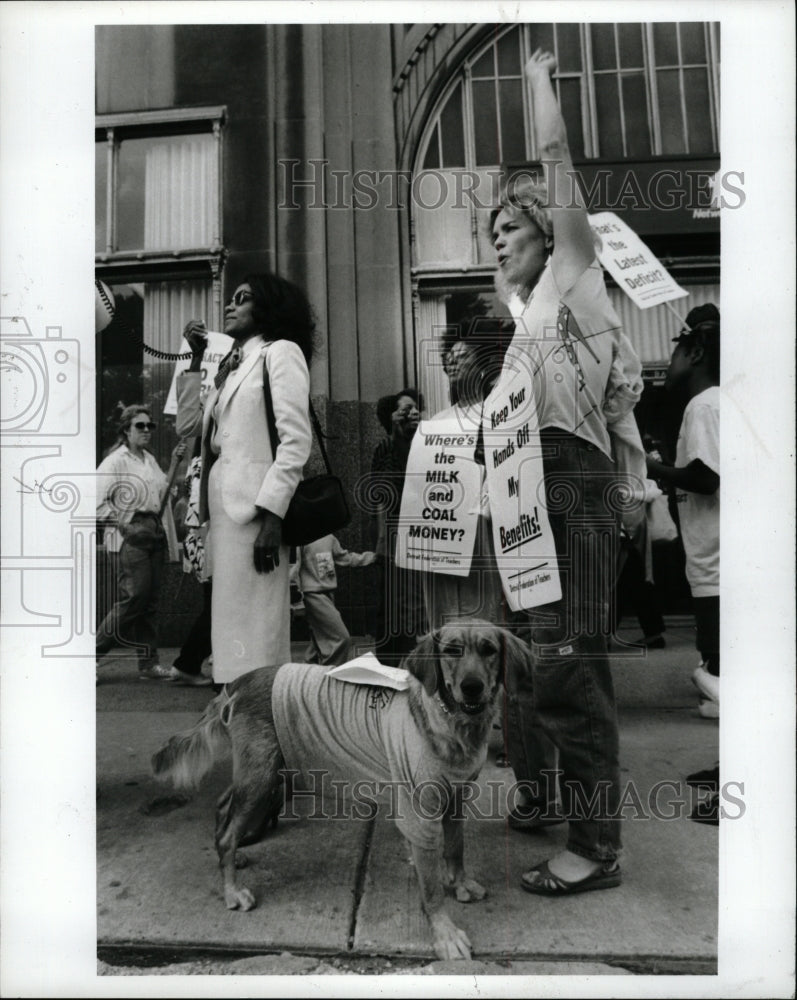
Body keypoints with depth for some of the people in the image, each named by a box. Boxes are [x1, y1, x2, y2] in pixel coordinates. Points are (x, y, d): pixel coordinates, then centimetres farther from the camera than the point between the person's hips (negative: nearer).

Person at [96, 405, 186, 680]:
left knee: (150, 600, 7)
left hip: (155, 533, 7)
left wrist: (174, 463, 11)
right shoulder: (115, 461, -5)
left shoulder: (150, 459, 17)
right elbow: (97, 502, -11)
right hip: (129, 536, -7)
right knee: (132, 598, -12)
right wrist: (124, 526, -16)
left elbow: (162, 493, 15)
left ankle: (148, 663, 13)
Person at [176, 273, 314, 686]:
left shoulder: (281, 351, 1)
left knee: (251, 631, -7)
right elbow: (187, 424, 24)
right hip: (223, 503, 8)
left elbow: (296, 440, -10)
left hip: (255, 506, -8)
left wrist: (272, 516, -18)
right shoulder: (231, 363, 24)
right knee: (230, 623, 10)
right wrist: (197, 358, 19)